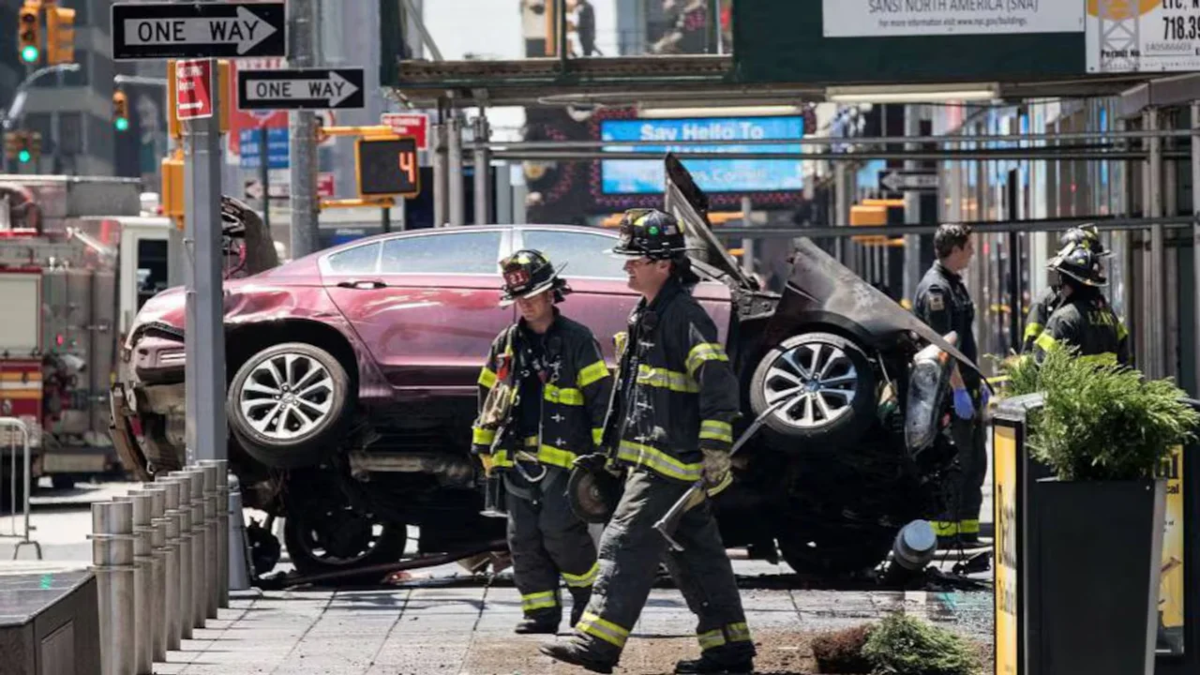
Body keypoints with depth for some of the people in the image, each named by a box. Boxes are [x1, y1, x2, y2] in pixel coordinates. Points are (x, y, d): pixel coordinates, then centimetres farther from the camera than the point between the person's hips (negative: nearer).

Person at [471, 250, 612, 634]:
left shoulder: (576, 341, -2)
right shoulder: (506, 345, 14)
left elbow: (601, 397, -4)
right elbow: (488, 397, 23)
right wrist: (485, 447, 20)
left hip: (562, 458, -6)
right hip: (517, 458, 6)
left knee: (560, 533, -15)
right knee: (524, 539, 3)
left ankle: (591, 594, 7)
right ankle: (541, 612, 9)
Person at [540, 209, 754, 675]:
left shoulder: (684, 315, -14)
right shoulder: (646, 314, 18)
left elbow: (717, 382, -22)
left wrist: (715, 448, -26)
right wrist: (619, 450, 29)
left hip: (671, 462, -10)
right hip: (652, 460, 10)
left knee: (626, 544, -11)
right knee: (695, 554, 12)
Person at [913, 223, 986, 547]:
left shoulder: (956, 285, 17)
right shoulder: (934, 289, -15)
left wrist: (978, 382, 23)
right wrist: (959, 390, -23)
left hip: (965, 387, 10)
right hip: (948, 391, -10)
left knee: (975, 460, 12)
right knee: (953, 463, -8)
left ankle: (968, 529, 17)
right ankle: (944, 530, -4)